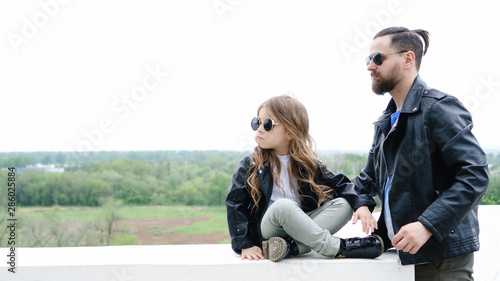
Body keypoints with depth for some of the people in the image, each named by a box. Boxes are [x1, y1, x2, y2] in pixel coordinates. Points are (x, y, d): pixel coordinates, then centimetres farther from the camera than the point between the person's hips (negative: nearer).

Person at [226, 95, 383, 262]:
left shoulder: (308, 164, 8)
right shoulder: (250, 165, 0)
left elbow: (340, 184, 7)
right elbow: (235, 204, -3)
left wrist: (362, 204, -13)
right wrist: (245, 245, -13)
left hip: (298, 226, 4)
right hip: (266, 230, -4)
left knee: (343, 204, -15)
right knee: (282, 206, -36)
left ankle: (292, 247, -34)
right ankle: (337, 248, -27)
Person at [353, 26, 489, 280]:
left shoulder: (438, 108, -11)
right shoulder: (386, 121, 16)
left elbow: (475, 174, -20)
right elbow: (370, 179, 25)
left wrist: (427, 225, -27)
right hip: (401, 245, 8)